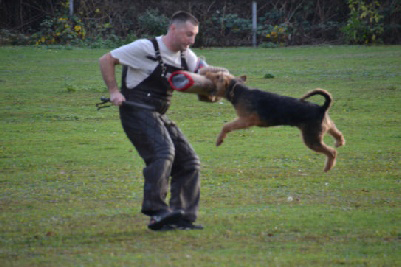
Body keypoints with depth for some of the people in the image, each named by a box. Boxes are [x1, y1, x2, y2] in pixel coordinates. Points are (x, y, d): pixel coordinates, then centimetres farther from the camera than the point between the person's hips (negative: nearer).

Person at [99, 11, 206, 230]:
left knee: (189, 162, 6)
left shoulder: (185, 55, 11)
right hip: (137, 111, -9)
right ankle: (156, 211, -36)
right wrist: (114, 92, -12)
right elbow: (106, 60, -6)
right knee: (163, 152, -30)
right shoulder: (147, 48, -12)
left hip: (158, 115, 9)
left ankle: (182, 217, 10)